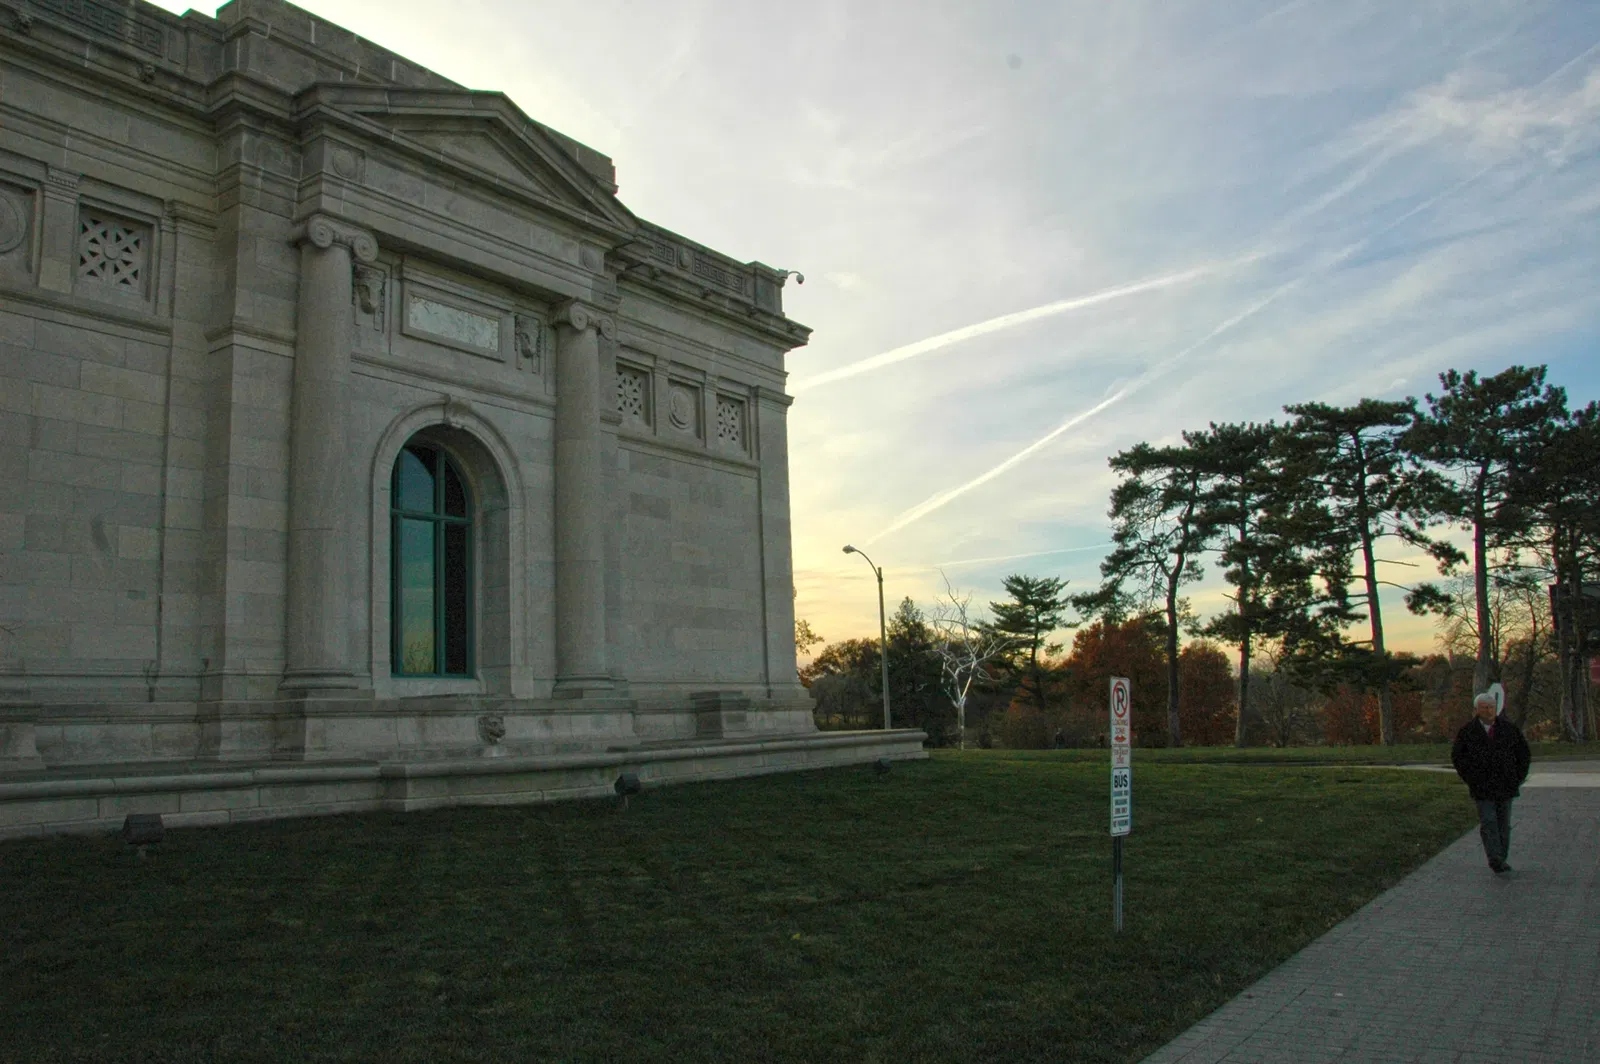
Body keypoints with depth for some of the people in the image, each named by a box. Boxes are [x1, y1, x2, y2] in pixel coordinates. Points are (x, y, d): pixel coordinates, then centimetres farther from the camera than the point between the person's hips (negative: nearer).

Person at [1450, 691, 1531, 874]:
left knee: (1503, 824, 9)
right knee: (1488, 823, -12)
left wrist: (1518, 777, 7)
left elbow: (1524, 753, 14)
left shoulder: (1508, 729, 3)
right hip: (1482, 788, -3)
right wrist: (1470, 778, 1)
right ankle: (1495, 860, -16)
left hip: (1505, 786, 3)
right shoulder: (1467, 732, -2)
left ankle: (1501, 859, 19)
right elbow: (1457, 756, 7)